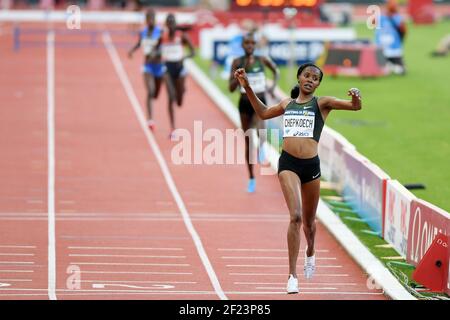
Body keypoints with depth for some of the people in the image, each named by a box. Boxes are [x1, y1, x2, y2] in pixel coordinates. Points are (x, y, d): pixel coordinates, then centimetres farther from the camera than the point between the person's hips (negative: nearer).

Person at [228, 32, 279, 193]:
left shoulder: (262, 60, -1)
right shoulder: (237, 62, -2)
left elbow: (276, 71, 19)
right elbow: (231, 88, -5)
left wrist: (273, 85, 2)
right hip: (245, 103, 1)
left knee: (260, 128, -36)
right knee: (248, 142, 10)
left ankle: (261, 146, -1)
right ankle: (251, 178, 24)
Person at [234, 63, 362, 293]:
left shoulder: (322, 103, 5)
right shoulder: (287, 104, 13)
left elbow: (355, 106, -6)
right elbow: (263, 113, 32)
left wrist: (356, 98, -29)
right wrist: (247, 87, 27)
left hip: (311, 165, 0)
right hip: (288, 164, 0)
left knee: (308, 221, 16)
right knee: (295, 216, -17)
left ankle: (310, 252, 50)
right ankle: (292, 275, -16)